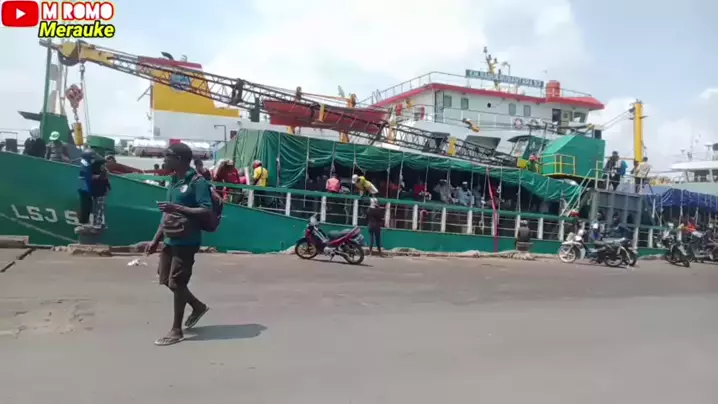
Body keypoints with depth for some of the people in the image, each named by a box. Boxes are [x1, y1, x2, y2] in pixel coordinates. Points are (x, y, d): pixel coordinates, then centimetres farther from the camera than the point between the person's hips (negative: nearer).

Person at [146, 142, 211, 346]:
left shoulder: (197, 182, -15)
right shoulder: (173, 181, 12)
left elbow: (207, 211, -21)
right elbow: (167, 214, 17)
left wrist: (178, 208, -26)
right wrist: (156, 240, 16)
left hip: (186, 242, -9)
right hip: (170, 240, 9)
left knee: (176, 283, -2)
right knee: (167, 280, 15)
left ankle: (176, 331, 13)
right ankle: (198, 306, 35)